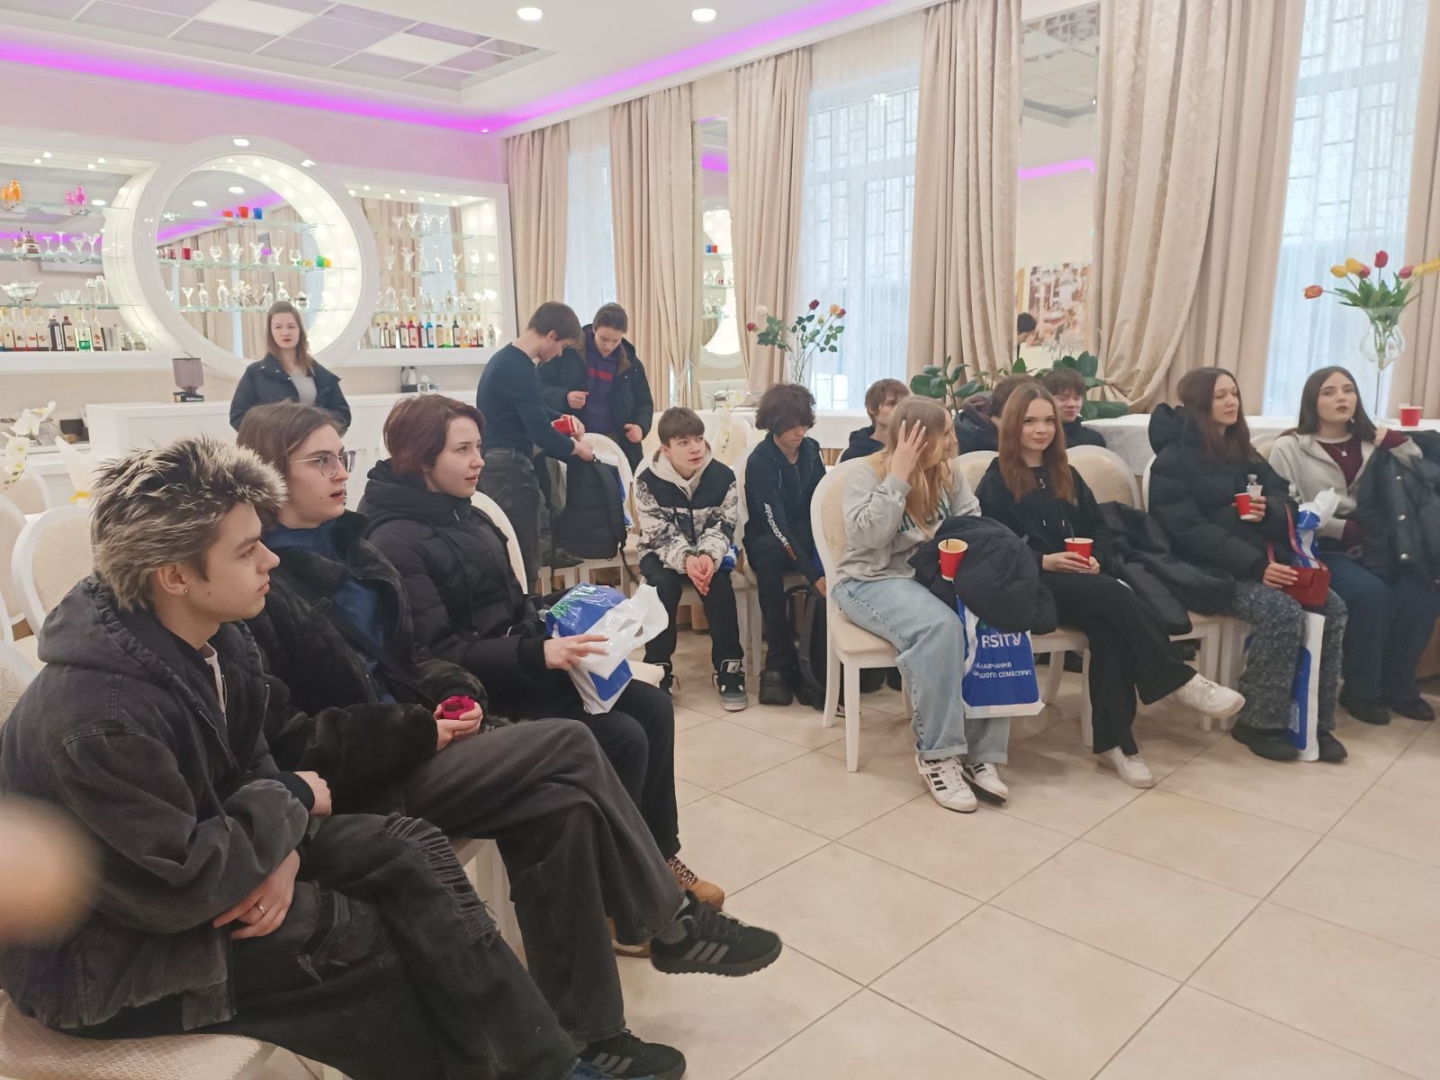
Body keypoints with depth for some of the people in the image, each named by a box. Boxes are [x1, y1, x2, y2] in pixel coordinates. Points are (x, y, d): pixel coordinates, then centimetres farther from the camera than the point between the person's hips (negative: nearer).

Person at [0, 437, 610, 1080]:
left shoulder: (215, 640, -6)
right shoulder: (100, 717, -32)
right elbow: (181, 888, -31)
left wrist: (280, 846, -15)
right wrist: (294, 802, -17)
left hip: (188, 858, 8)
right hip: (107, 950, -8)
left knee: (410, 849, -5)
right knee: (359, 935, -15)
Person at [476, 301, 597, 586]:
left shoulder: (506, 359, 14)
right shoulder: (519, 370, -19)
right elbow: (540, 433, -22)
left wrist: (561, 418, 15)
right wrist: (575, 448, -5)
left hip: (495, 466, 10)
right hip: (508, 468, -10)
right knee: (523, 561, -4)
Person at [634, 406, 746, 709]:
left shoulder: (722, 476, -11)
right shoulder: (647, 482, -15)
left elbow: (722, 526, -11)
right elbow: (658, 533, -18)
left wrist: (709, 557, -32)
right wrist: (686, 559, -37)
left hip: (710, 551, 1)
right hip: (663, 552, -1)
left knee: (718, 582, -28)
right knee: (664, 584, -31)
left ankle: (729, 667, -16)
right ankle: (658, 667, -16)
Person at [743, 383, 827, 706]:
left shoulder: (811, 450, -1)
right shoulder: (759, 462, -17)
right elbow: (777, 525, -26)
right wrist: (812, 574, -36)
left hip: (807, 535, 4)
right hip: (768, 539, -4)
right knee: (767, 553, -40)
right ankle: (781, 661, -34)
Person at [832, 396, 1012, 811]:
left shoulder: (949, 470, 9)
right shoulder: (868, 473, -7)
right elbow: (866, 536, -22)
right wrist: (898, 476, -23)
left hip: (935, 575, 5)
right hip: (873, 581, -5)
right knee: (940, 628, -37)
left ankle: (982, 751, -18)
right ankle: (937, 754, -22)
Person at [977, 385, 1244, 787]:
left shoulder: (1066, 476, 22)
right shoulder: (995, 482, 2)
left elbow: (1099, 528, 17)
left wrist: (1097, 560, -5)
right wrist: (1044, 561, -19)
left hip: (1077, 580, 5)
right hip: (1031, 585, -5)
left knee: (1108, 625, -29)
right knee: (1116, 595, -30)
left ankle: (1113, 740, -26)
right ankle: (1180, 680, -18)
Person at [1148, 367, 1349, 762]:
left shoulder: (1243, 452, 19)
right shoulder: (1174, 460, -5)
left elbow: (1284, 498, 18)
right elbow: (1190, 529, -16)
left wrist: (1269, 509, -9)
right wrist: (1255, 566, -24)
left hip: (1266, 562, 7)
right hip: (1214, 570, -7)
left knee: (1331, 608, -15)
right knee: (1284, 612, -28)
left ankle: (1316, 720, -4)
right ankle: (1259, 722, -13)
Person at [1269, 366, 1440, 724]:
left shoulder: (1371, 443, 14)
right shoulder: (1290, 447, -1)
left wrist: (1397, 442, -5)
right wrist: (1344, 530, -16)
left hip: (1368, 547, 5)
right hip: (1317, 550, -5)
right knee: (1371, 593, -30)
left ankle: (1398, 685, 0)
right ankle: (1360, 690, -9)